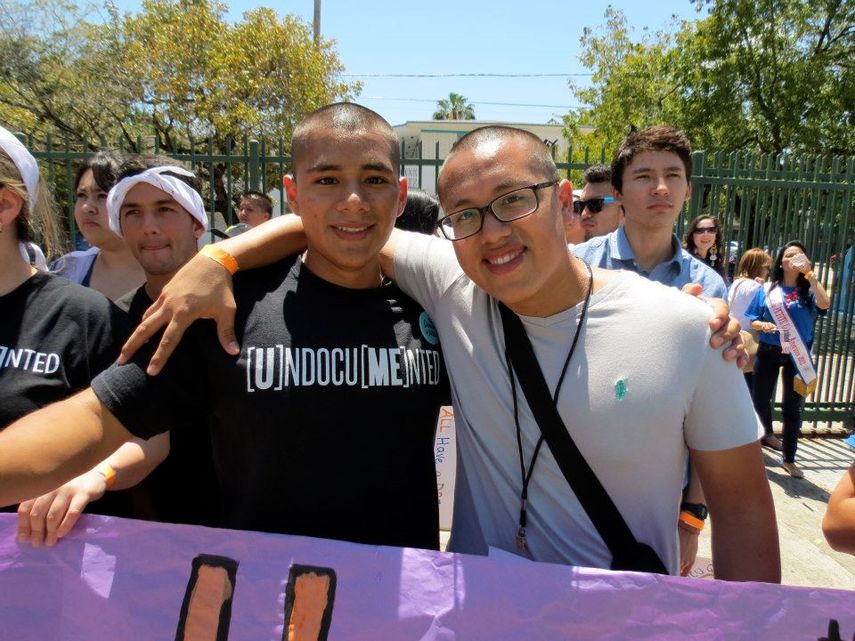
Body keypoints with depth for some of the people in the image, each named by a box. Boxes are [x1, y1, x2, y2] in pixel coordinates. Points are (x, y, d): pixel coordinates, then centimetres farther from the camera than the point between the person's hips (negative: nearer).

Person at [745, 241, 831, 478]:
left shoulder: (808, 291, -1)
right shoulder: (767, 290, 1)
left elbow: (824, 304, -23)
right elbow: (752, 322, 4)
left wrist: (809, 274, -20)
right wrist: (763, 326, -18)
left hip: (798, 355, 0)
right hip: (768, 352, 0)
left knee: (792, 407, 7)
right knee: (760, 400, 8)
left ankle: (789, 459, 19)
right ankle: (766, 434, 36)